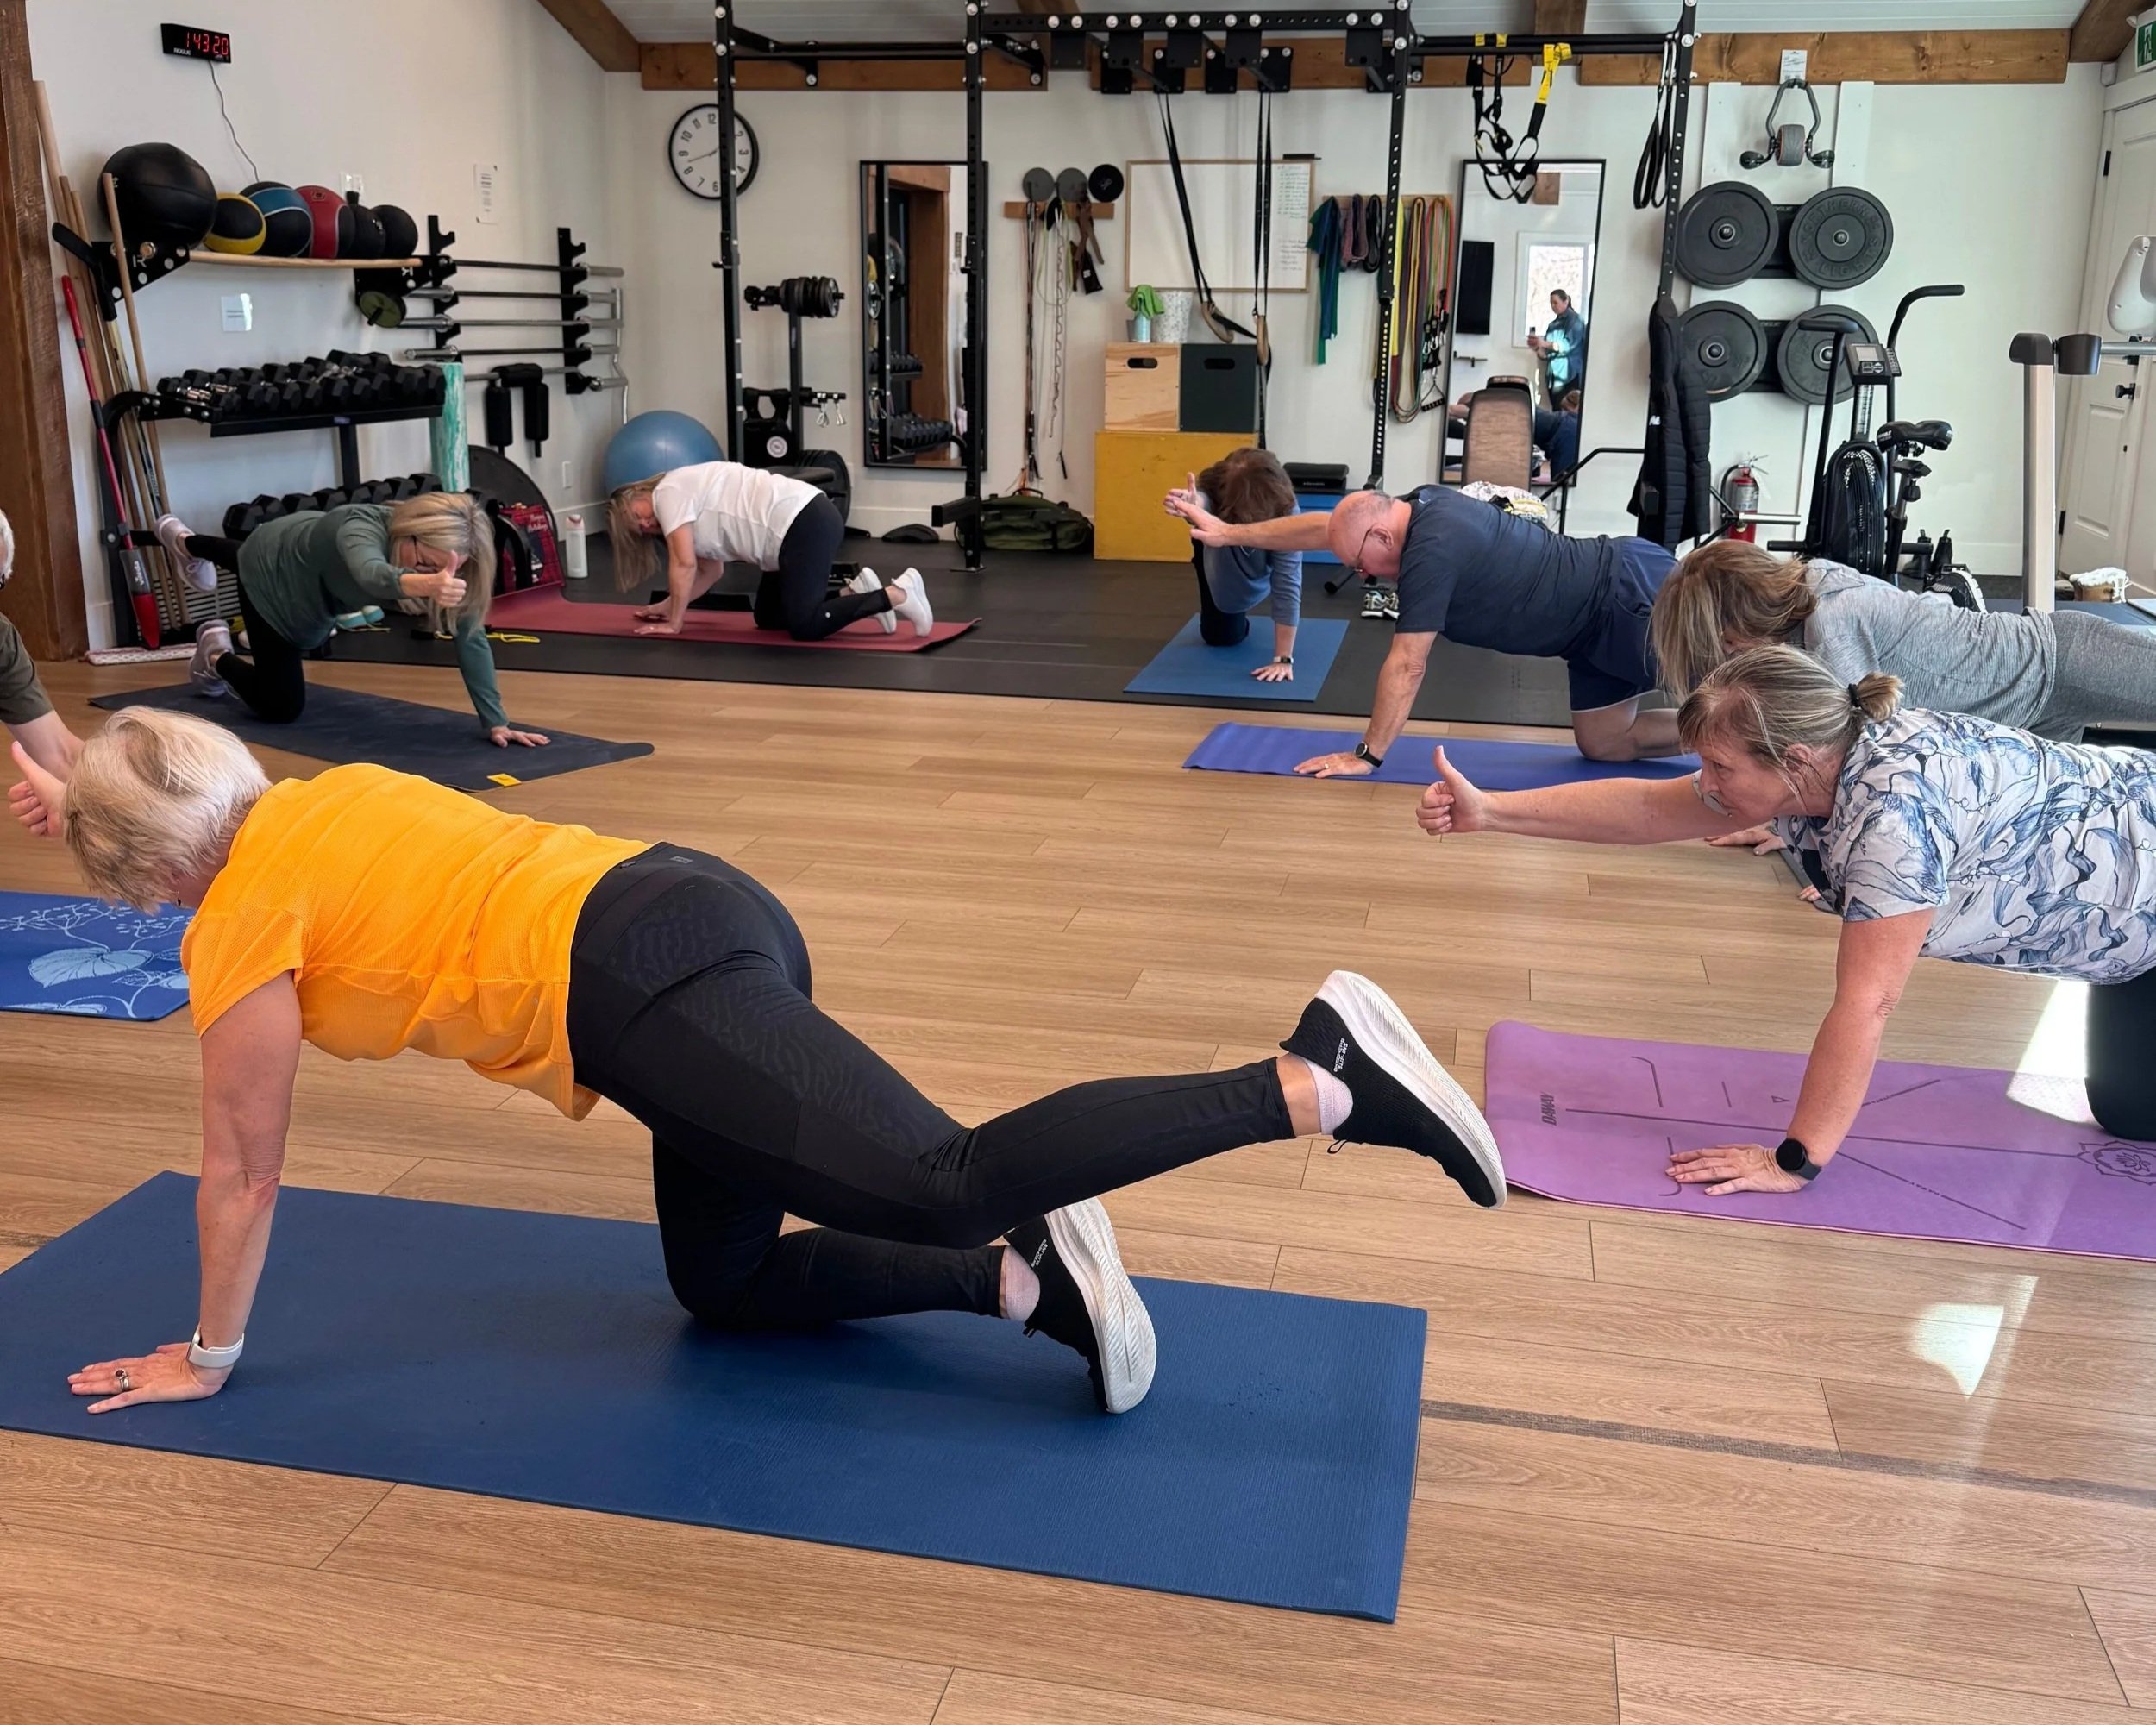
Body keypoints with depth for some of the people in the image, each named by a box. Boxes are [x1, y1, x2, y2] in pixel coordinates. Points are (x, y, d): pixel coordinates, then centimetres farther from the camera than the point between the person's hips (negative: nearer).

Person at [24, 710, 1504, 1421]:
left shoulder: (241, 925, 4)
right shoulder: (322, 797, 26)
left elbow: (244, 1174, 11)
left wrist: (208, 1359, 25)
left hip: (643, 990, -9)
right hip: (704, 904, 9)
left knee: (939, 1185, -20)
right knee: (726, 1284, 19)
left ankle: (1321, 1078, -29)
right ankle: (1028, 1275, 1)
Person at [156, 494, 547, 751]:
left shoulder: (444, 551, -34)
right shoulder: (363, 529, -48)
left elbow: (470, 636, -33)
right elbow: (372, 575, -73)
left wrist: (495, 720, -41)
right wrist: (422, 583, -95)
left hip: (304, 557, 6)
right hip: (270, 573, -6)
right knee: (281, 707, -1)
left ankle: (187, 543, 70)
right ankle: (216, 655, 26)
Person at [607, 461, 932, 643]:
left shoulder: (668, 493, -4)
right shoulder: (686, 498, 24)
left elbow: (684, 564, -10)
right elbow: (711, 570, 28)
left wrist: (673, 622, -1)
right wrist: (668, 606, 25)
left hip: (806, 524, -10)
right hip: (810, 520, 10)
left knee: (804, 626, -15)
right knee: (767, 617, 16)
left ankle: (898, 594, -13)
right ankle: (857, 592, 10)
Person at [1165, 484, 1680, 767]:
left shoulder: (1432, 550, -26)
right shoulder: (1421, 507, 2)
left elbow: (1406, 666, -22)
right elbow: (1322, 527, 16)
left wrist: (1366, 756, -14)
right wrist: (1228, 532, 19)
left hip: (1629, 593, -10)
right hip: (1599, 613, 10)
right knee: (1603, 744, 11)